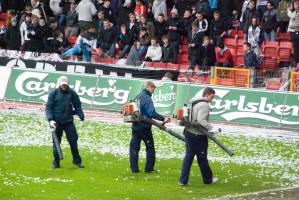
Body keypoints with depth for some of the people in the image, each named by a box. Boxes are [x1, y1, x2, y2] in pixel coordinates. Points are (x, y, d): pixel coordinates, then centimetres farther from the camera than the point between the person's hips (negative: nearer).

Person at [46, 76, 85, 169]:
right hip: (57, 123, 0)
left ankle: (77, 160, 12)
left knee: (73, 141, 0)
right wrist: (50, 119, -16)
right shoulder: (54, 93, -2)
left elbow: (77, 106, 6)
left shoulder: (72, 93, 2)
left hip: (69, 122, 0)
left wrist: (82, 117, -3)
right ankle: (56, 162, 15)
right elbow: (48, 107, -4)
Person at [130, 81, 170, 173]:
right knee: (150, 148, 7)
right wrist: (163, 119, -30)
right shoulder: (147, 99, -17)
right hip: (145, 127, -7)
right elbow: (152, 113, -28)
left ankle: (134, 168, 6)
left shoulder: (137, 97, 7)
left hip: (135, 127, 7)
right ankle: (149, 168, 7)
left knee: (134, 147, 9)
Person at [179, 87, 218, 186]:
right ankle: (207, 179, 21)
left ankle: (183, 180, 4)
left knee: (188, 156, 9)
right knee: (202, 157, 6)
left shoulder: (194, 102, 12)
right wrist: (211, 128, -24)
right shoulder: (204, 105, -16)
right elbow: (201, 120, -25)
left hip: (189, 132, 8)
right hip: (198, 135, -8)